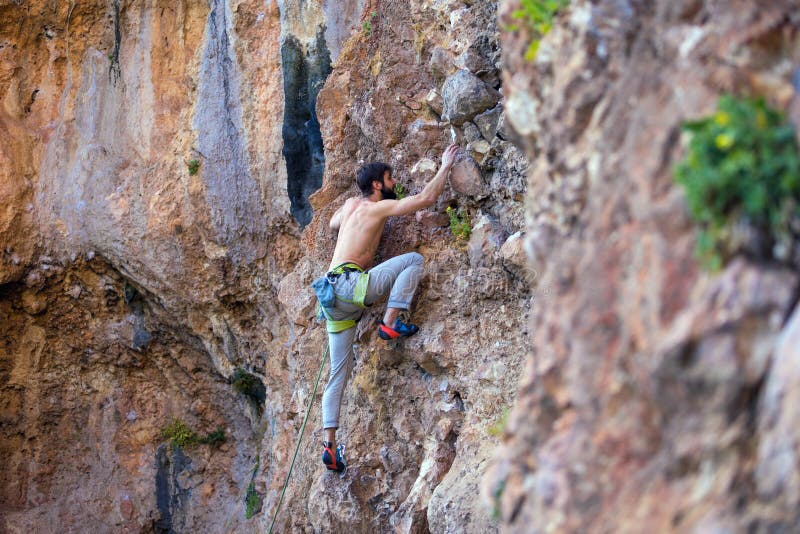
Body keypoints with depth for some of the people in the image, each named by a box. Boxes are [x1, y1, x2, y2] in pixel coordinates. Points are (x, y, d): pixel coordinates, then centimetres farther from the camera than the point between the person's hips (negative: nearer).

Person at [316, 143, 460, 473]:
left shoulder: (351, 205, 22)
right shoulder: (379, 207, 0)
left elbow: (333, 225, 45)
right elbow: (426, 198, -6)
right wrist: (445, 166, 5)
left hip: (332, 297, 8)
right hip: (348, 282, -8)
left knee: (339, 373, 7)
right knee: (414, 259, -7)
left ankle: (329, 443, 1)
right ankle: (391, 323, -11)